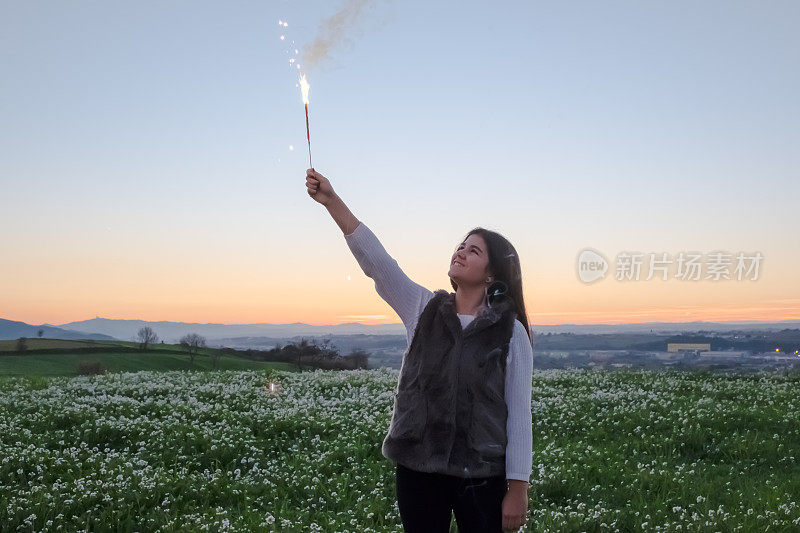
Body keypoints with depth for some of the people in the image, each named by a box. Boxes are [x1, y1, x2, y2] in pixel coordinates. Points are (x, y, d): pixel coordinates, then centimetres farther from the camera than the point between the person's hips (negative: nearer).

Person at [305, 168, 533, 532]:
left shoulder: (511, 333, -4)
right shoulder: (423, 310, 3)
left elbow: (519, 416, -5)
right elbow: (374, 259, -7)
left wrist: (518, 490, -8)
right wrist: (332, 201, -16)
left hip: (483, 475, -2)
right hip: (418, 468, 3)